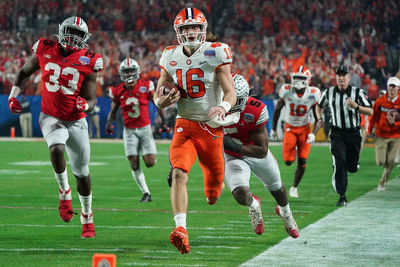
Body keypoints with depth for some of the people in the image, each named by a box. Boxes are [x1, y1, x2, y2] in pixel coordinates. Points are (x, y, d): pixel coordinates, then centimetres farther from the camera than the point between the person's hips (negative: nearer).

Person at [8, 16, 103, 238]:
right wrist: (13, 94, 4)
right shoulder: (45, 50, -3)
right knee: (57, 148, -33)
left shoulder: (88, 61, -8)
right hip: (51, 117, 0)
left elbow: (91, 101, -5)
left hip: (76, 120, 1)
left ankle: (87, 218, 27)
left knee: (82, 172, 7)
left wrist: (85, 105, -28)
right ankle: (64, 192, -8)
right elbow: (24, 72, 15)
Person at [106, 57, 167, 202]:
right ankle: (146, 193, 6)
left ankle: (151, 154, 29)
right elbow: (113, 111, 12)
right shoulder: (117, 91, -1)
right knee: (134, 164, -7)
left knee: (150, 163, -9)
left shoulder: (145, 87, -6)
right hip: (129, 131, 1)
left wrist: (164, 121, 0)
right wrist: (110, 122, -5)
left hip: (145, 128, -1)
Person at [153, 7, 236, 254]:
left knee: (213, 198, 9)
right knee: (179, 173, -27)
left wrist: (223, 107, -35)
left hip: (212, 128, -1)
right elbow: (158, 96, 10)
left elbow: (231, 93, -12)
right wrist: (162, 101, -16)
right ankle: (181, 230, -33)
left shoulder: (216, 53, -9)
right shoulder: (171, 57, 1)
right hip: (185, 126, 1)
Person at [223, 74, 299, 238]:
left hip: (256, 153, 1)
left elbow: (262, 151, -31)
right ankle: (254, 205, 17)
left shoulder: (256, 111, -34)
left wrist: (235, 146, -44)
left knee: (276, 187, 25)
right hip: (233, 157, 0)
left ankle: (285, 212, 61)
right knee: (241, 194, -24)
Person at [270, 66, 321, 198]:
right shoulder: (287, 91, -17)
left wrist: (313, 134, -22)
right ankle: (292, 151, 26)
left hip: (304, 129, 0)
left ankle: (294, 187, 17)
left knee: (302, 162, -3)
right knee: (288, 161, -11)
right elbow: (277, 109, 1)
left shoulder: (313, 95, -17)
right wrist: (273, 129, 6)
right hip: (290, 128, 0)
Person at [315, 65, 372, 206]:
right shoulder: (329, 93, 1)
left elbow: (370, 111, -9)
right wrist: (319, 118, 3)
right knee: (339, 164, -13)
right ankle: (342, 196, -6)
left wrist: (356, 107, -25)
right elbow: (319, 106, 21)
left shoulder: (357, 92, -6)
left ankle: (351, 163, 46)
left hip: (354, 133, 0)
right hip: (337, 134, 0)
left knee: (352, 167, 7)